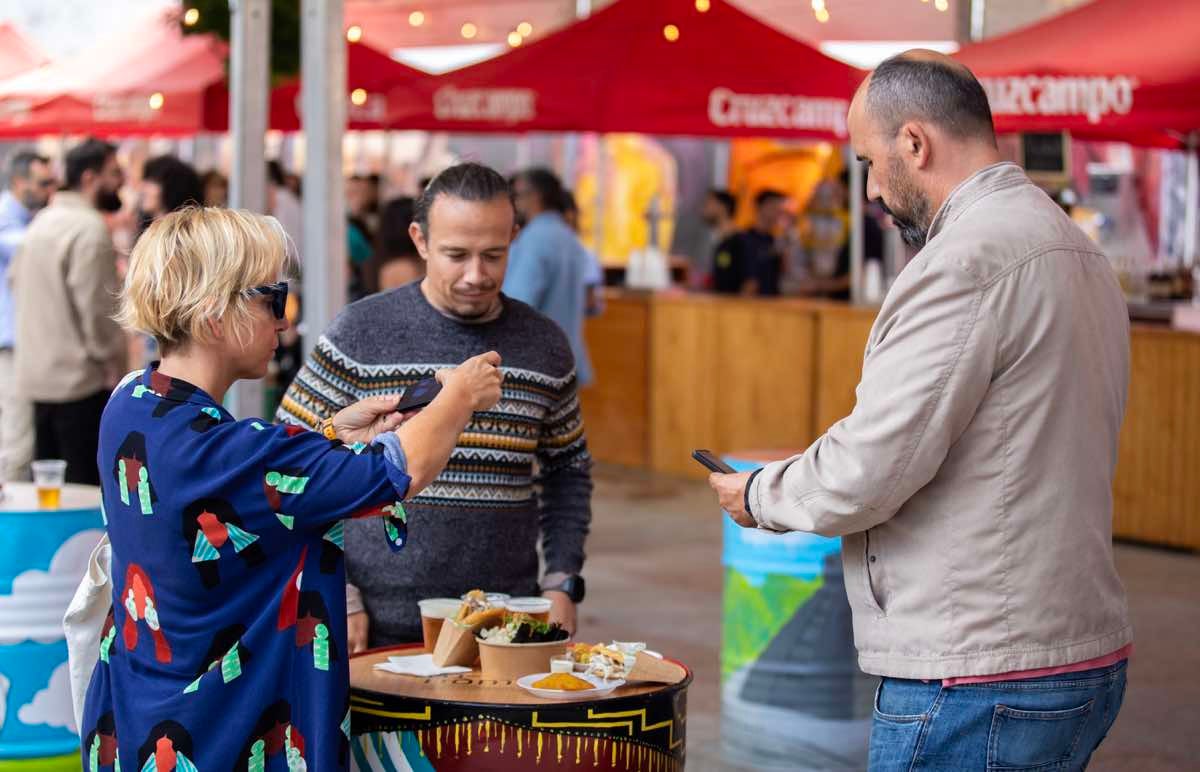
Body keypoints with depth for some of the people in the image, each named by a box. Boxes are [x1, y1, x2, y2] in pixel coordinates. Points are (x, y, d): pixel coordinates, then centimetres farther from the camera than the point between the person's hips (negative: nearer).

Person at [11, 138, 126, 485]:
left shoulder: (42, 221, 13)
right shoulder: (90, 229, -16)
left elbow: (15, 277, 20)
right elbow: (96, 307, -19)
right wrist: (114, 362, -9)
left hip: (38, 375, 9)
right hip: (79, 379, -9)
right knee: (86, 491, -6)